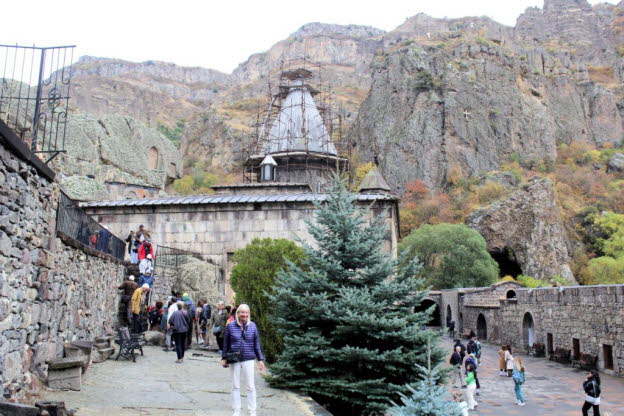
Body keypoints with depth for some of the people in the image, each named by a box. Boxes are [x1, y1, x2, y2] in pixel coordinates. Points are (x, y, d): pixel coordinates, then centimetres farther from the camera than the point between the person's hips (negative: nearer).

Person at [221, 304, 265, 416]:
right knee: (235, 386, 12)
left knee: (251, 386, 3)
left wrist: (260, 359, 3)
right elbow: (226, 343, 5)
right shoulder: (230, 326, -3)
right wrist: (224, 358, 5)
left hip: (248, 359, 0)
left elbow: (257, 344, 4)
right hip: (234, 360, 0)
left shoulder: (252, 326, -1)